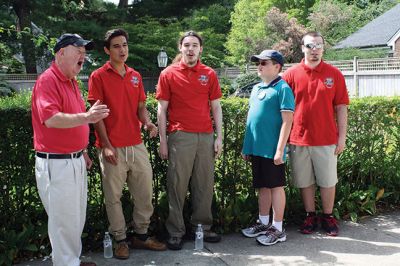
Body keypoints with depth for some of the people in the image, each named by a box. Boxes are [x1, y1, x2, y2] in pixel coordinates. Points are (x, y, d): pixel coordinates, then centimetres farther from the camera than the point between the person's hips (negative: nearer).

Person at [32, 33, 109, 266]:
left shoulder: (71, 81, 14)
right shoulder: (48, 80, -15)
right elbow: (51, 119, -28)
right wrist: (86, 117, -37)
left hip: (76, 161, 9)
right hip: (56, 163, -9)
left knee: (77, 217, 18)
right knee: (64, 220, 2)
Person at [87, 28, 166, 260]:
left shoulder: (136, 76, 12)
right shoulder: (98, 76, -3)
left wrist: (147, 123, -6)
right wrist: (106, 145, -14)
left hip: (137, 145, 5)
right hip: (113, 148, -5)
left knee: (145, 192, 11)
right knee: (114, 197, 5)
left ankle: (142, 235, 26)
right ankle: (121, 240, 20)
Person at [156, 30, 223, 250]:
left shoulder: (209, 74, 10)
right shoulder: (168, 74, 3)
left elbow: (216, 107, 11)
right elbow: (162, 110, 3)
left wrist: (219, 137, 4)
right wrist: (162, 141, -2)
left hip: (206, 136, 3)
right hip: (179, 136, -2)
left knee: (204, 184, 8)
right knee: (177, 185, 1)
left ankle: (203, 226, 21)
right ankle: (175, 232, 11)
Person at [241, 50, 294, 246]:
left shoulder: (282, 88, -9)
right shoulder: (256, 88, 14)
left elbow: (287, 121, -15)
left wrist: (280, 150, -20)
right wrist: (246, 146, 18)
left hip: (272, 149, -7)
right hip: (256, 148, 7)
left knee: (276, 186, 2)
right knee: (262, 187, 16)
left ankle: (278, 229, 13)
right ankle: (263, 223, 28)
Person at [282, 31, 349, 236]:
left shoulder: (334, 74, 2)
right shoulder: (291, 74, 1)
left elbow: (341, 107, 3)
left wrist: (342, 136, -1)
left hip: (326, 139, 0)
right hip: (299, 139, 0)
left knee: (328, 181, 9)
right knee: (305, 181, 10)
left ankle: (328, 217, 25)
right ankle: (310, 216, 25)